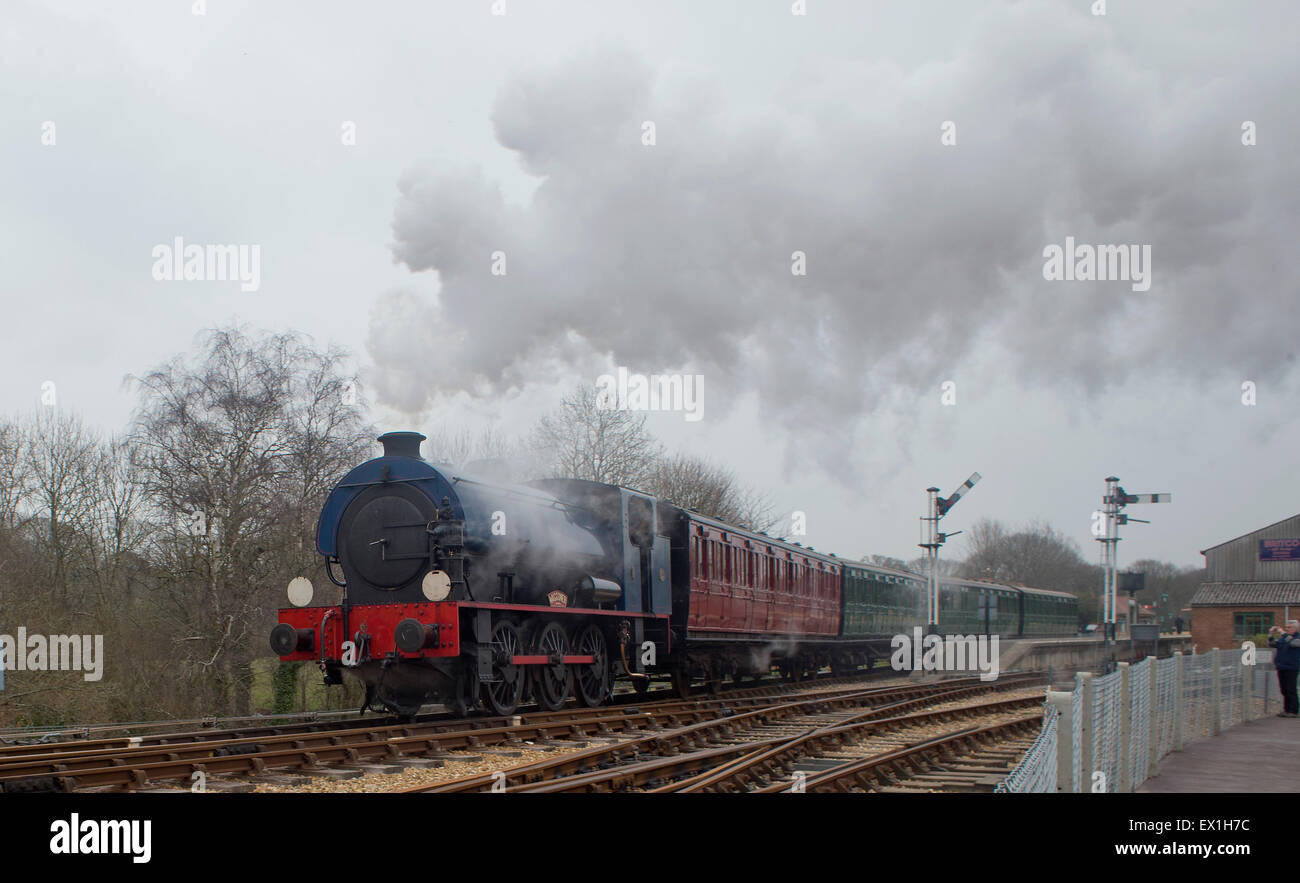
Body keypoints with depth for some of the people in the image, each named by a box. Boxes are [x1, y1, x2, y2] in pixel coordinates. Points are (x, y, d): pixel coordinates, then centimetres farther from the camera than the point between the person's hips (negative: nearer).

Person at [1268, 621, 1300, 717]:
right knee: (1284, 690, 11)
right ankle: (1286, 709, 18)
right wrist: (1271, 634, 2)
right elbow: (1272, 644, 16)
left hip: (1291, 669, -7)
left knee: (1291, 690, -6)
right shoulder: (1283, 638, 15)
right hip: (1281, 668, 7)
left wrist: (1283, 633, -23)